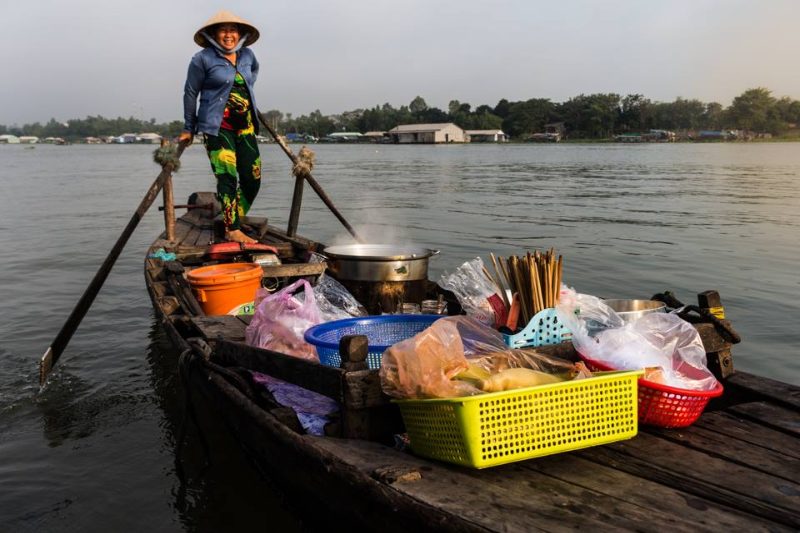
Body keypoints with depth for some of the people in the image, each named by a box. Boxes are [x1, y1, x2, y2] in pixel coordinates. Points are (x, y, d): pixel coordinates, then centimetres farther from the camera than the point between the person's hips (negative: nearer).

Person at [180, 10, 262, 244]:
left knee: (253, 179, 0)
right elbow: (190, 93, 3)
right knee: (227, 177, -14)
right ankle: (232, 231, -13)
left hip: (246, 126, 6)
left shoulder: (247, 55, 10)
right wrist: (189, 129, 9)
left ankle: (234, 223, 15)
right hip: (217, 127, -6)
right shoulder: (203, 59, -5)